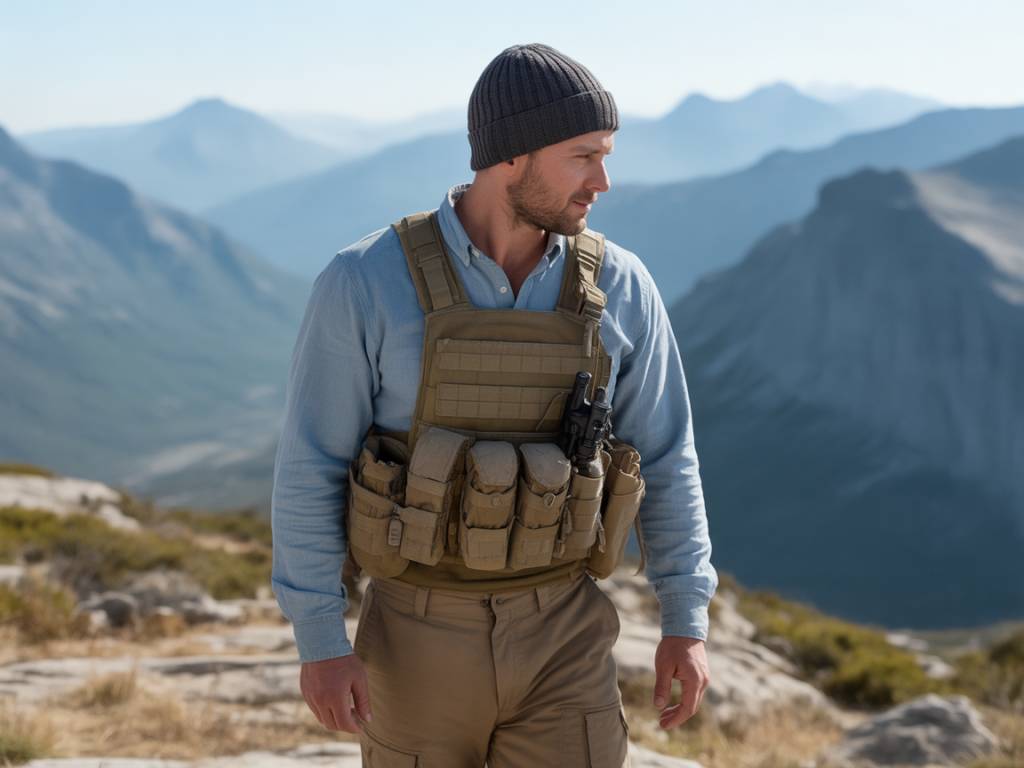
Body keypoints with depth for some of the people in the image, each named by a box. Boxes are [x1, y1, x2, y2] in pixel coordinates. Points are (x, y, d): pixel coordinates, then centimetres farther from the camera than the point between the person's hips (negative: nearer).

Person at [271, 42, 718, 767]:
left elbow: (664, 460, 4)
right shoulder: (366, 283, -14)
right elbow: (310, 472, -8)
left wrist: (688, 623, 2)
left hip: (557, 638, 2)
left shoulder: (617, 286, -5)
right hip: (421, 640, -2)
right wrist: (319, 641, -11)